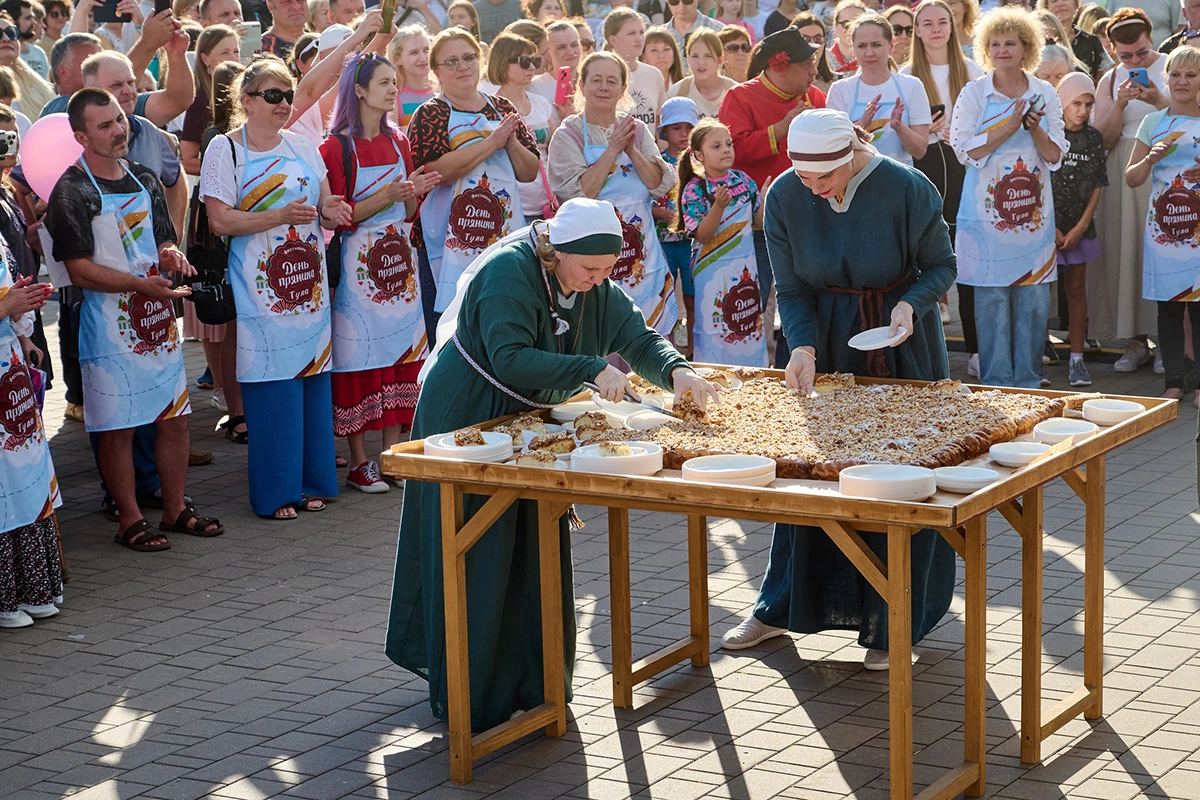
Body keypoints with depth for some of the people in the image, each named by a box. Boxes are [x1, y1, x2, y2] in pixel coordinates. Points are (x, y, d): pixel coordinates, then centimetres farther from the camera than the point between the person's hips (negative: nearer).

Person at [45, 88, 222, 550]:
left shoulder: (144, 179, 10)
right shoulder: (71, 192, -11)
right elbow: (80, 270, -15)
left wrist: (171, 256, -4)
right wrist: (141, 283, -25)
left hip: (158, 321, 7)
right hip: (110, 327, -6)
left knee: (175, 419, 11)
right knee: (118, 427, 1)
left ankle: (175, 509, 25)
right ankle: (130, 520, 12)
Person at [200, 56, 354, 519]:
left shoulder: (302, 148, 13)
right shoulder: (225, 150, -3)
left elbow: (326, 204, 19)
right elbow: (220, 220, -11)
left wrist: (331, 211, -5)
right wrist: (280, 217, -20)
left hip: (309, 285, 5)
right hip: (260, 288, -5)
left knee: (313, 377, 7)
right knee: (271, 385, -5)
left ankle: (310, 481, 17)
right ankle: (274, 492, 3)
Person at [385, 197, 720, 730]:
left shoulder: (595, 287, -1)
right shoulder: (508, 271, -25)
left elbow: (638, 337, -2)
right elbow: (509, 359, -33)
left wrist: (675, 371, -23)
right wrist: (592, 370, -36)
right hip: (467, 421, -7)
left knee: (534, 555, 9)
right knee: (475, 560, -4)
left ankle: (527, 680, 20)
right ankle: (470, 693, 4)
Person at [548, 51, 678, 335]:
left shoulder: (637, 131, 10)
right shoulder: (569, 135, -1)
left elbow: (661, 185, 0)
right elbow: (578, 195, -15)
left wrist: (632, 151, -12)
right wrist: (612, 150, -15)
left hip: (640, 253, 4)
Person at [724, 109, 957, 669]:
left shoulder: (907, 190, -20)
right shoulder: (785, 197, -12)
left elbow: (941, 265, -7)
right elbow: (791, 289, -5)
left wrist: (909, 303, -26)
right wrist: (802, 348, -21)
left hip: (900, 342, -2)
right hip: (825, 341, 2)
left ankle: (891, 626, 9)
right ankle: (780, 608, 19)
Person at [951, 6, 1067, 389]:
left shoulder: (1044, 94, 7)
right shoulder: (974, 93, 0)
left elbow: (1055, 156, 5)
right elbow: (964, 149, -9)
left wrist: (1036, 129, -13)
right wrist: (1009, 128, -16)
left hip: (1034, 210, 2)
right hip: (987, 210, -2)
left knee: (1034, 299, 3)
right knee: (992, 300, -1)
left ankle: (1028, 383, 13)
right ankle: (996, 383, 7)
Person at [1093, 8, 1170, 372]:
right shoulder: (1109, 81, 11)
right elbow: (1103, 140, 4)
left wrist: (1158, 100, -19)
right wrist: (1120, 105, -10)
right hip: (1123, 175, 3)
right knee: (1125, 252, 1)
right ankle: (1136, 339, 9)